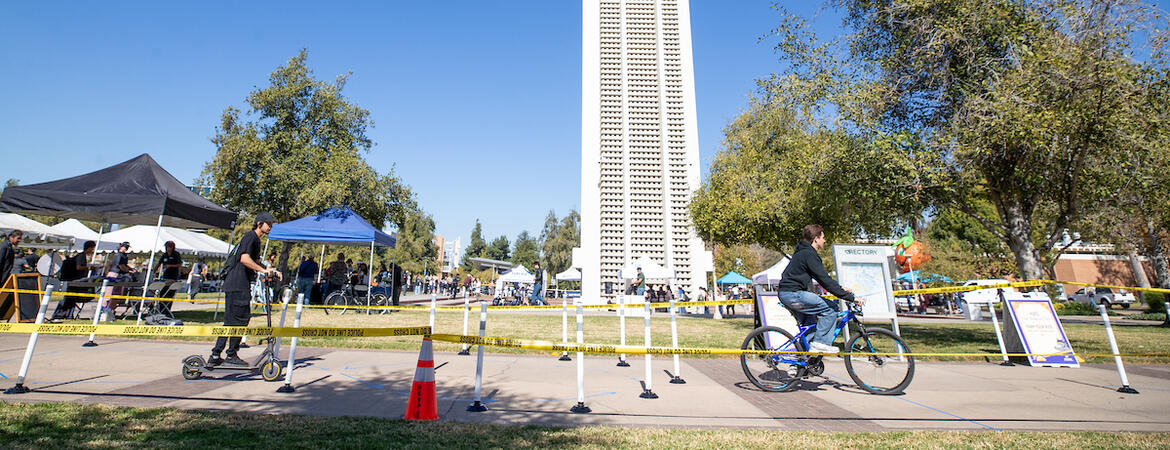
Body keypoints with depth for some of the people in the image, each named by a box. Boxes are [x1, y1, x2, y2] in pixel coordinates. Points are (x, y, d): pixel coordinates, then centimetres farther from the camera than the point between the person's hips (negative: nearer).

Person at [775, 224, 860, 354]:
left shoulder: (804, 252, 19)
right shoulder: (809, 254, -14)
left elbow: (823, 278, 27)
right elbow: (825, 281, -18)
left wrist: (841, 288, 19)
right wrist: (850, 297, -14)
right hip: (792, 294, -10)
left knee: (832, 305, 11)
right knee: (831, 308, -13)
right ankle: (819, 343, -5)